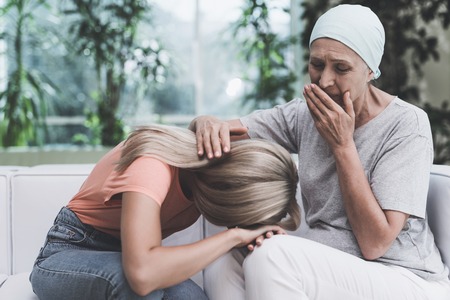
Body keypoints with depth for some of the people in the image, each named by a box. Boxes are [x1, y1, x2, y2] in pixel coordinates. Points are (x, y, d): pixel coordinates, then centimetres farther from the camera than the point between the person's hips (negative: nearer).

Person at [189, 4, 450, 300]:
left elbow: (374, 243, -18)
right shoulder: (304, 115, 1)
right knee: (223, 269, -19)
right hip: (327, 273, 5)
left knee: (273, 256, -27)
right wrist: (208, 123, -23)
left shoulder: (406, 124, -14)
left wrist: (342, 145, -19)